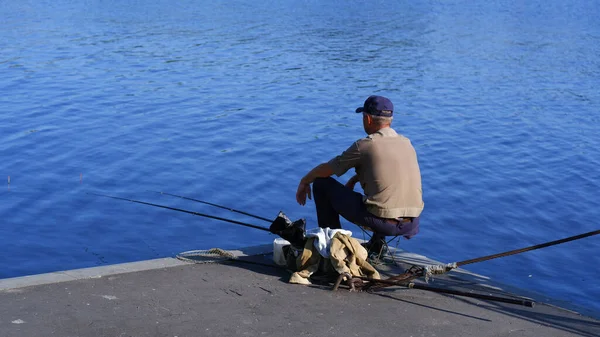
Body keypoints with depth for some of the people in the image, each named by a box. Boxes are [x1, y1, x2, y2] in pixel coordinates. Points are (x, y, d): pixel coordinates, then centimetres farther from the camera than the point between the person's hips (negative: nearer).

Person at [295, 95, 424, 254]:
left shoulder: (365, 145, -7)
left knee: (322, 183, 9)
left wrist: (304, 181, 22)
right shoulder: (406, 143, 11)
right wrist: (354, 179, 34)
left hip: (381, 221, -6)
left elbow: (326, 170, 5)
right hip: (411, 224, 6)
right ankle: (377, 242, 27)